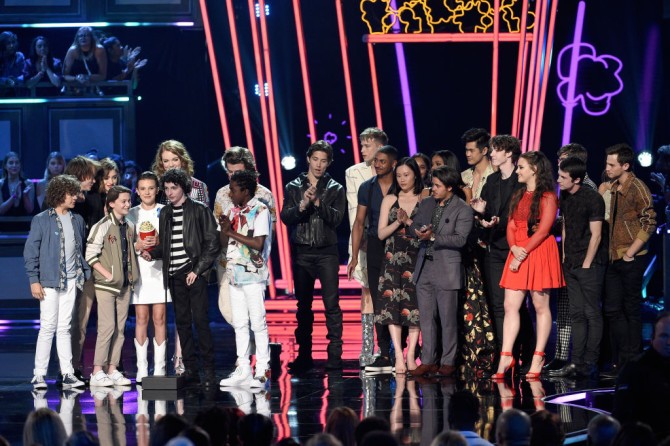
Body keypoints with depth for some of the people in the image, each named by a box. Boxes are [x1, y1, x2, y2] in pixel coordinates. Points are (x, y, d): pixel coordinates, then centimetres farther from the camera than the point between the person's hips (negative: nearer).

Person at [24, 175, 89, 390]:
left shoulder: (77, 220, 12)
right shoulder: (41, 220, -4)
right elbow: (30, 251, -6)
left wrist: (85, 273, 10)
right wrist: (34, 280, -11)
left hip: (71, 281, 5)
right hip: (49, 281, -5)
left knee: (64, 328, 7)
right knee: (48, 327, -6)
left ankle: (68, 374, 7)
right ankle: (39, 375, -1)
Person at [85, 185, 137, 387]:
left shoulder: (130, 227, 10)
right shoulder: (102, 226, -10)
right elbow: (90, 255, -12)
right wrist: (107, 274, -15)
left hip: (125, 283, 7)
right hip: (106, 285, -7)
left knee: (120, 328, 6)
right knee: (107, 327, -11)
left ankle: (112, 369, 11)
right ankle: (97, 372, -7)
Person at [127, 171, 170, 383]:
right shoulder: (132, 214, 10)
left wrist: (159, 242, -13)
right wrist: (139, 245, -11)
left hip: (160, 268, -1)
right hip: (139, 269, 1)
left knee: (159, 318, -3)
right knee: (141, 318, -1)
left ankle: (159, 368, -1)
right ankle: (142, 369, 1)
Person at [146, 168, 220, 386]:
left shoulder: (199, 210, -2)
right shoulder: (165, 213, 15)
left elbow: (212, 243, -5)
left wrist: (197, 270, -10)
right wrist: (152, 253, -2)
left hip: (194, 274, -5)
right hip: (175, 276, 5)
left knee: (200, 320, -8)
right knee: (182, 323, 5)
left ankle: (209, 370, -5)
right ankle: (190, 370, 8)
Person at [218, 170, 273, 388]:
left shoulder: (260, 211, -8)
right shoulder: (231, 211, 13)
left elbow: (258, 243, -16)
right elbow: (225, 244, 16)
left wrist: (232, 233, -11)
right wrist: (224, 229, -4)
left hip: (253, 274, -7)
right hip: (235, 273, 7)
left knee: (258, 323, -5)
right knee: (239, 324, 8)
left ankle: (262, 370, -3)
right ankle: (243, 370, 12)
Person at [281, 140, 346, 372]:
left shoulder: (335, 189, 6)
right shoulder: (294, 187, 9)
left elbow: (336, 218, -5)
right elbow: (285, 217, 0)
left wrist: (318, 202, -19)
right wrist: (301, 205, -18)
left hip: (326, 252, -2)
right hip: (302, 252, 2)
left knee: (331, 304, -10)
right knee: (303, 305, 6)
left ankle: (334, 355, -10)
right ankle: (304, 355, 11)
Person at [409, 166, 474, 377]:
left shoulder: (463, 210, -6)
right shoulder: (426, 204, 13)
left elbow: (460, 239, -15)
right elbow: (414, 227, 14)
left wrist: (433, 236, -22)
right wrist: (420, 231, -10)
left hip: (446, 270, -6)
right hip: (424, 268, 6)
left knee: (448, 318, 0)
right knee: (426, 318, 7)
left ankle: (448, 362, 7)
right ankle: (428, 361, 11)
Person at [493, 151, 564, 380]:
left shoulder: (547, 197, -4)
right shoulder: (518, 196, 18)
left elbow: (543, 230, -12)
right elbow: (511, 226, 12)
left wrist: (523, 254, -14)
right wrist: (514, 248, -7)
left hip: (540, 252, -7)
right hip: (518, 254, 7)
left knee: (541, 305, -1)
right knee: (510, 305, -1)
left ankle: (538, 359, 2)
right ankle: (506, 358, -4)